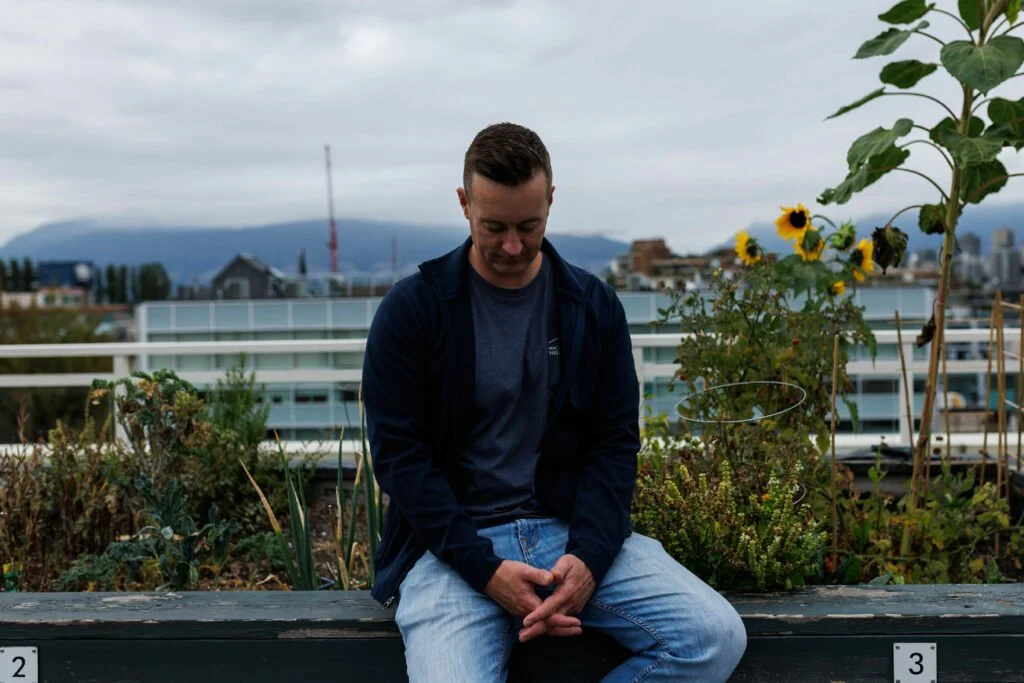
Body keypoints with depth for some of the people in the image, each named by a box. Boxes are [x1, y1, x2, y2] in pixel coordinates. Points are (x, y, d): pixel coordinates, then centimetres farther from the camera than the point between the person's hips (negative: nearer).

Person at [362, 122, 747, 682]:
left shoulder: (594, 306, 5)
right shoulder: (411, 309, -4)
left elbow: (616, 441, 4)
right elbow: (399, 455, -6)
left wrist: (589, 556, -13)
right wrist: (486, 570, -16)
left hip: (573, 531, 3)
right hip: (455, 543, -3)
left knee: (716, 636, -17)